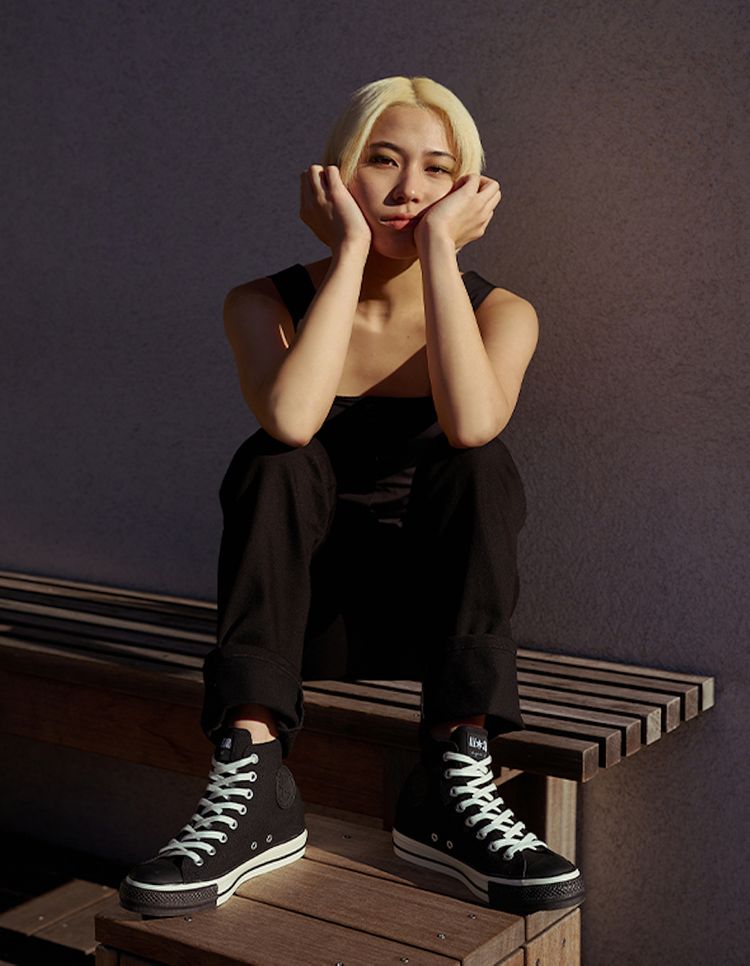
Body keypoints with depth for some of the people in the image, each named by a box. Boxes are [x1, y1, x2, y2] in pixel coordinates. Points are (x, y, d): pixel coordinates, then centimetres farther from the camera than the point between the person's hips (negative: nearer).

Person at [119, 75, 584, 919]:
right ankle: (253, 790, -34)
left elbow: (471, 425, -28)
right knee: (275, 463, -27)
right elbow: (291, 420, -29)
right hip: (304, 608, 0)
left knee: (478, 465, -26)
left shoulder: (498, 312, -4)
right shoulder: (267, 303, -5)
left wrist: (438, 245, -23)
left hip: (434, 609, 1)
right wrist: (351, 249, -22)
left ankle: (452, 786, -28)